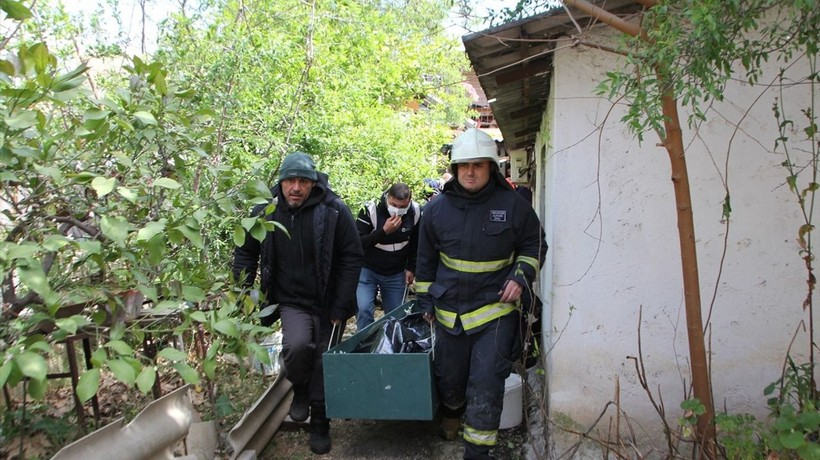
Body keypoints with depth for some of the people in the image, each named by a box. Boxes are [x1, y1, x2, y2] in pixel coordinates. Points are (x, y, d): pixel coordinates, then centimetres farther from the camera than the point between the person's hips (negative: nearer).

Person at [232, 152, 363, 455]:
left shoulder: (333, 211, -14)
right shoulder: (266, 211, -5)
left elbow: (351, 259, -10)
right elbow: (246, 253, 9)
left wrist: (340, 308, -12)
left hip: (327, 304, -1)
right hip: (291, 301, 1)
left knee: (324, 364, 8)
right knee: (297, 345, -25)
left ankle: (320, 423, 32)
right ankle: (299, 389, 9)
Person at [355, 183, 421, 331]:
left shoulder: (415, 212, -10)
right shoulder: (370, 210, -21)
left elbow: (416, 243, 7)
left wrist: (411, 268, 4)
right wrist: (384, 231, -33)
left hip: (396, 274, 3)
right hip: (367, 270, -3)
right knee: (363, 308, -17)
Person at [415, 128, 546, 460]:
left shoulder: (513, 205, -7)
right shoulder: (437, 209, 0)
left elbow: (534, 245, 6)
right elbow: (426, 259, 10)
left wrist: (521, 276, -10)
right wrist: (426, 302, 12)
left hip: (496, 311, -3)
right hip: (449, 312, 3)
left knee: (486, 383, -8)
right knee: (449, 378, 18)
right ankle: (451, 414, 51)